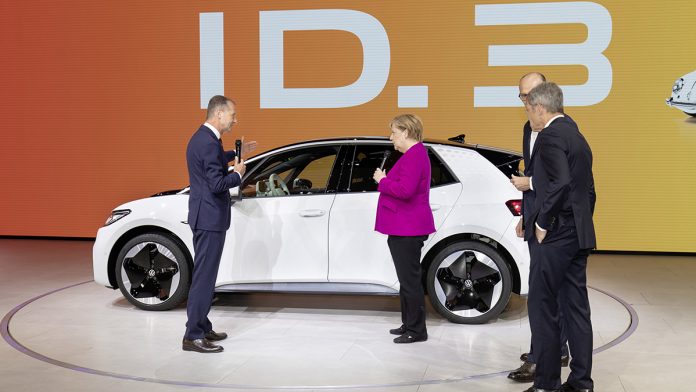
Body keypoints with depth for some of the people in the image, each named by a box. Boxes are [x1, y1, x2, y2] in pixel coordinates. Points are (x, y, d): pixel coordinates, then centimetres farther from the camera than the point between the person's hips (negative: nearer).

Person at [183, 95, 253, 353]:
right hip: (210, 218, -11)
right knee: (204, 276, -7)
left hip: (205, 216, 11)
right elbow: (217, 184, -25)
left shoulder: (202, 138, 12)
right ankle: (193, 336, -3)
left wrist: (235, 154, 27)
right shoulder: (209, 142, -20)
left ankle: (202, 327, 26)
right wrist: (238, 174, -9)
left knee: (204, 274, 16)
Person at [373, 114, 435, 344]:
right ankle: (408, 325, 27)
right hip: (403, 228, 11)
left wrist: (382, 181, -14)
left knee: (410, 281, -5)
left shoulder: (414, 156, -18)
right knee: (407, 279, 17)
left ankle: (416, 331, 2)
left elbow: (405, 189, -29)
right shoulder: (414, 154, 18)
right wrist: (385, 180, 12)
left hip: (408, 230, -11)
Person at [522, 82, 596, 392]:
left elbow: (561, 183, -26)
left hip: (553, 237, -9)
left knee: (543, 309, -2)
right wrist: (580, 226, 21)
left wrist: (542, 223, -17)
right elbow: (588, 190, 20)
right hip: (579, 236, 9)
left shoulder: (550, 136, -12)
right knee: (576, 308, 11)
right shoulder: (577, 137, 17)